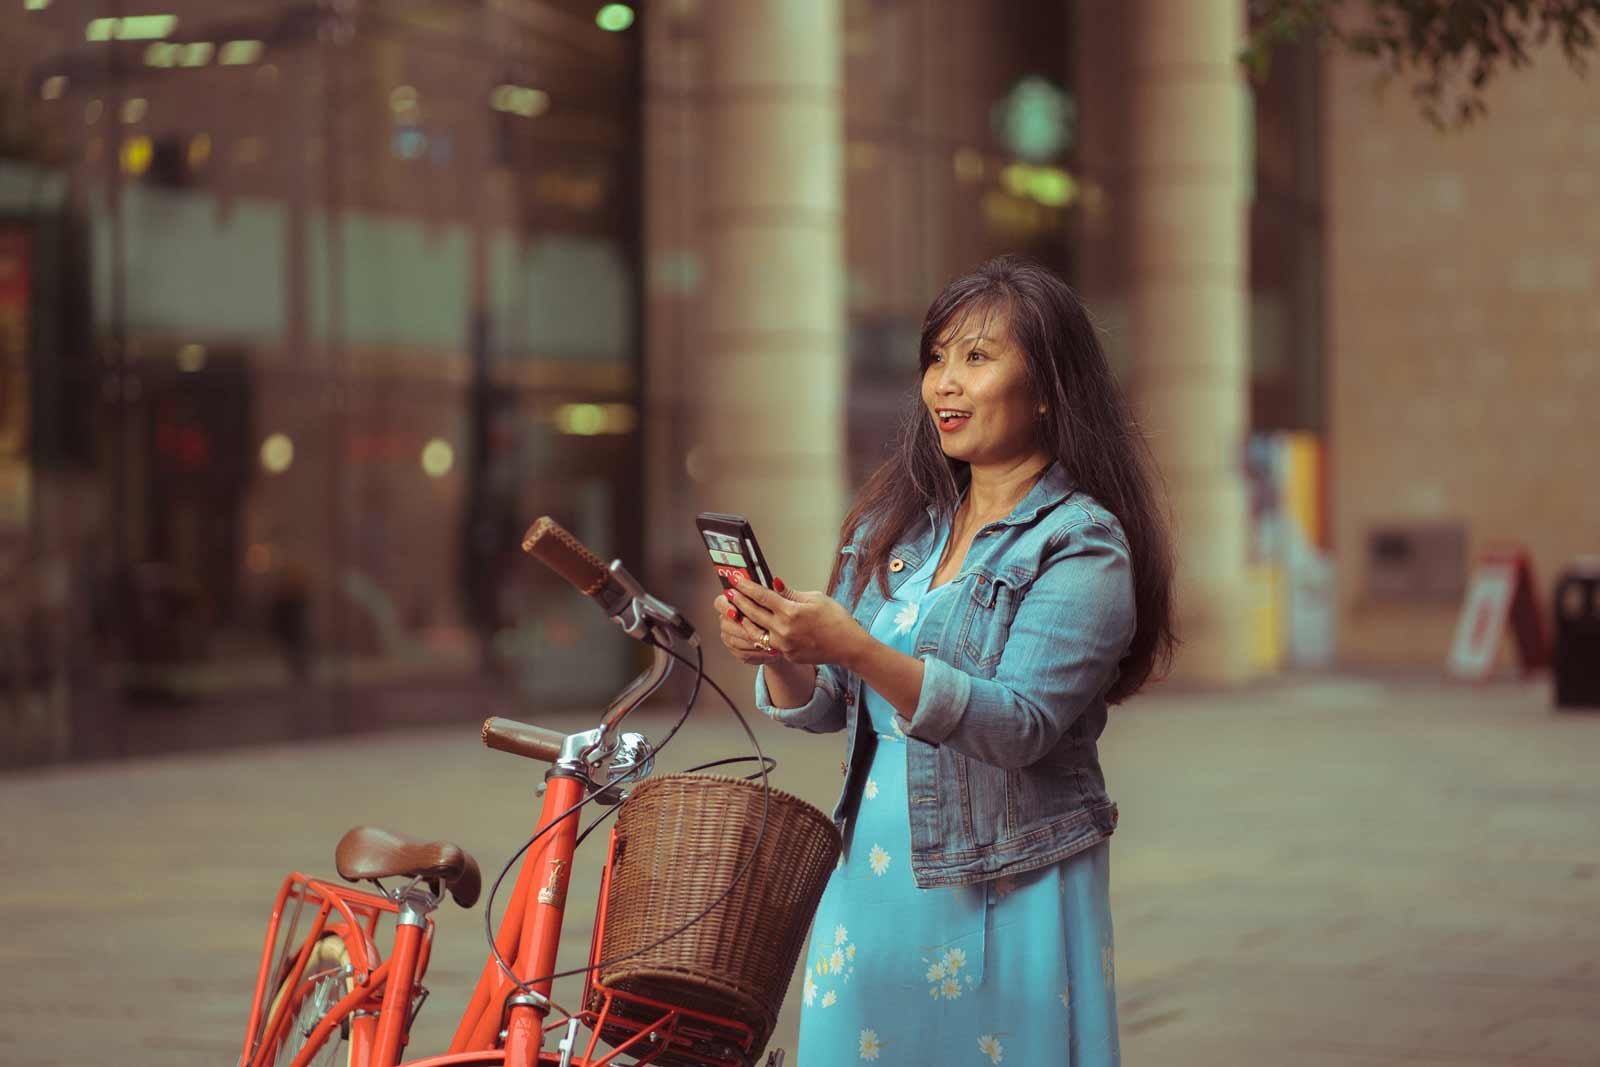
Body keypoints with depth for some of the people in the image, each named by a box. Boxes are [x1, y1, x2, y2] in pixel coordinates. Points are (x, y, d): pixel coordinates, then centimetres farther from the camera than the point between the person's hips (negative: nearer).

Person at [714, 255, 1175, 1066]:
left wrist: (855, 649, -31)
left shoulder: (1083, 548, -9)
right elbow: (826, 706, 9)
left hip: (1005, 900, -5)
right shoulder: (893, 522, 9)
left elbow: (1020, 727, -21)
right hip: (869, 878, 5)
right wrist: (780, 656, -14)